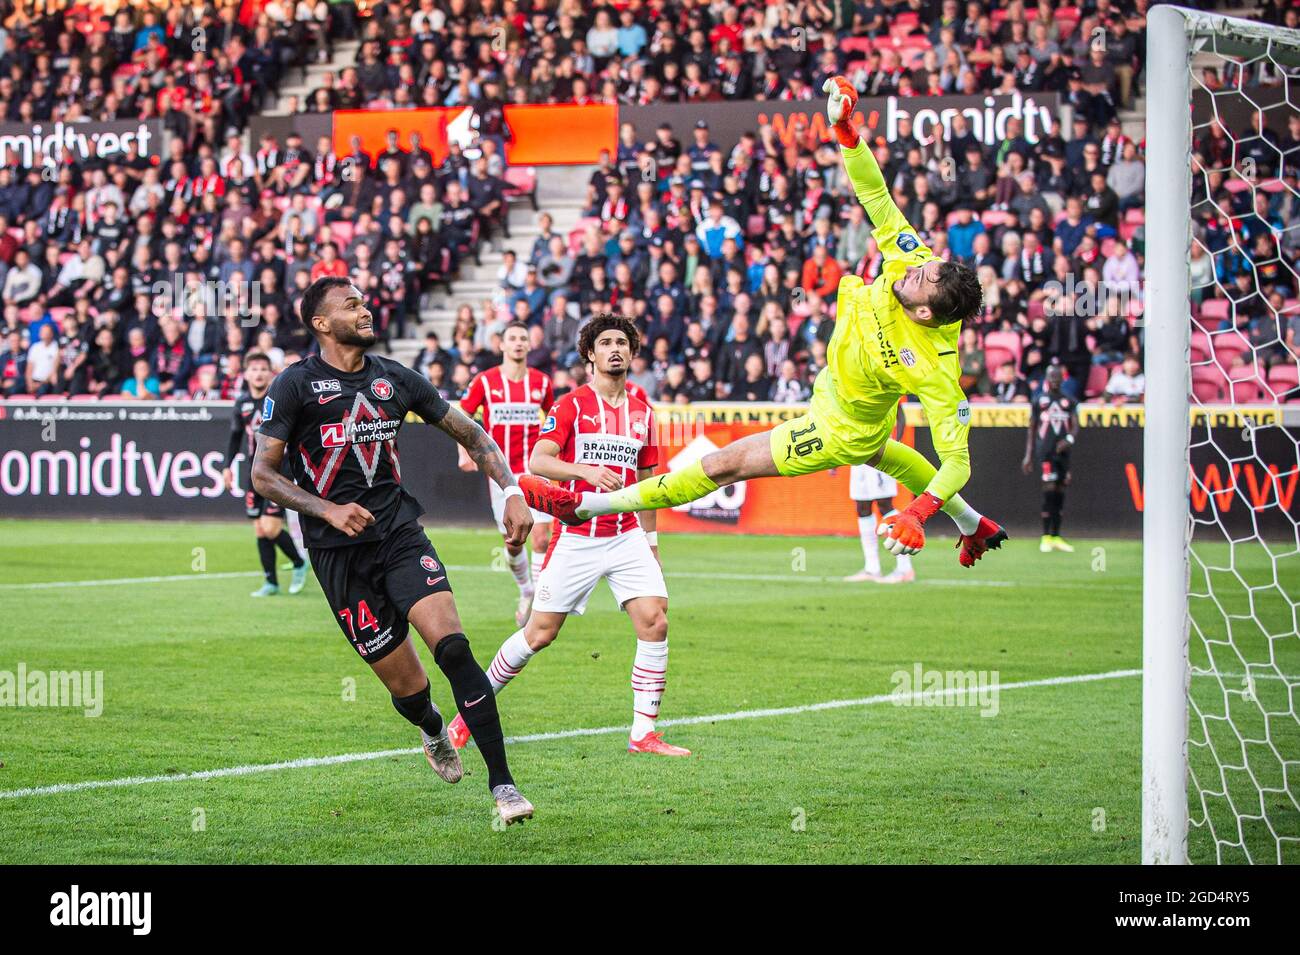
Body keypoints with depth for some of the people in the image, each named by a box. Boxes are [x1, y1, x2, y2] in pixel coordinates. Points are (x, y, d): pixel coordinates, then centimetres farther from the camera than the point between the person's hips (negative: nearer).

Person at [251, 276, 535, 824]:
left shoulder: (395, 379, 9)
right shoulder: (296, 385, -3)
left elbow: (470, 435, 18)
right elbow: (262, 474, -5)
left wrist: (512, 492, 5)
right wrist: (328, 510, -18)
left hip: (399, 533, 2)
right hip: (338, 553, -2)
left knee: (451, 645, -20)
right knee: (407, 688, -3)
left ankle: (501, 784, -17)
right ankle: (433, 732, 36)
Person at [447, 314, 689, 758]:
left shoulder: (641, 410, 11)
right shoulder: (572, 404, -4)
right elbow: (537, 461, -16)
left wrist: (651, 539, 21)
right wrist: (586, 470, -33)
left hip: (627, 536, 4)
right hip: (576, 536, -4)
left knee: (654, 622, -13)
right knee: (540, 632, -1)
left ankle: (644, 733, -6)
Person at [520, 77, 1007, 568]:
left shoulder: (934, 371, -42)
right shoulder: (913, 263, -28)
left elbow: (958, 459, -35)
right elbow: (875, 195, -25)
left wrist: (918, 514, -47)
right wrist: (845, 130, -38)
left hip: (840, 431, -8)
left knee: (723, 465, -6)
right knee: (882, 454, 41)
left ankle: (583, 505, 2)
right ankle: (974, 525, 65)